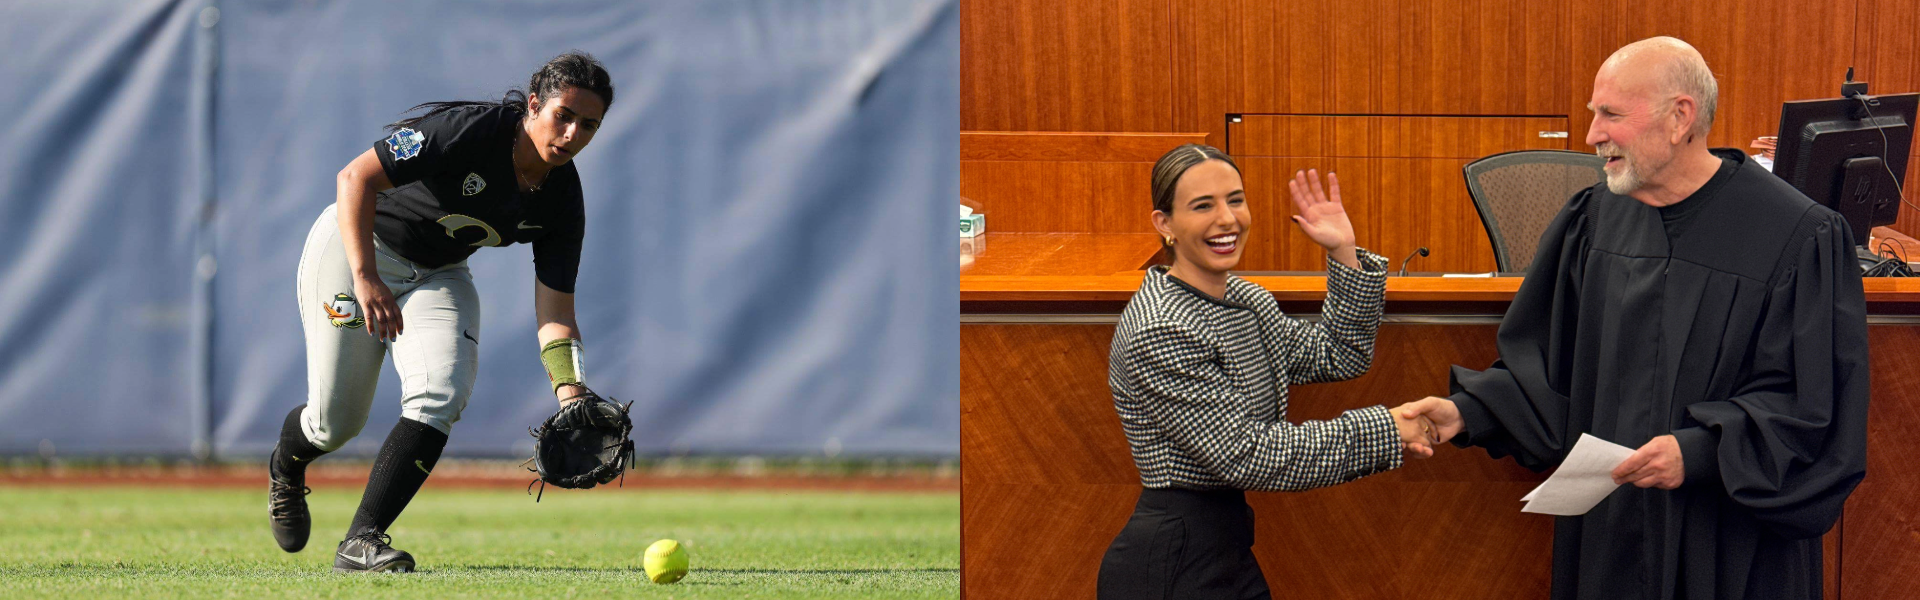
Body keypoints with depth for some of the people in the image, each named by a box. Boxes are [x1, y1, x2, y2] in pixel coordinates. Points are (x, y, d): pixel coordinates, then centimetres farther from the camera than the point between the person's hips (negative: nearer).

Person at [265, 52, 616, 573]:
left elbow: (555, 315, -13)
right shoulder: (471, 130, -31)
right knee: (336, 421, -3)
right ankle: (285, 469, 35)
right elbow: (356, 177, -31)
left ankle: (362, 541, -20)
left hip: (438, 275, 5)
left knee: (444, 393, -21)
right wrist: (366, 277, -40)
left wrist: (572, 399, -30)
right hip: (356, 245, -5)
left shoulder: (562, 202, -13)